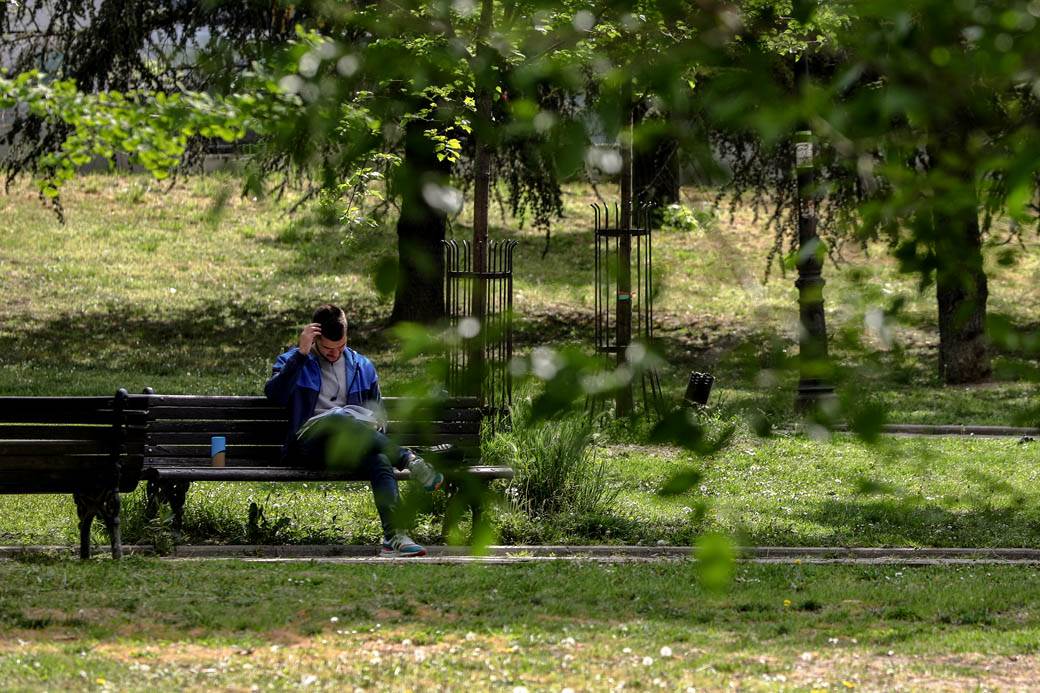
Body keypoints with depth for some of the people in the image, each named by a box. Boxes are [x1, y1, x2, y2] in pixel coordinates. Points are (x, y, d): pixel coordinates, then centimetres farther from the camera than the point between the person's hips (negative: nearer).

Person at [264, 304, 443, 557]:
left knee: (379, 460, -35)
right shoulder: (293, 361, 15)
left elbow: (378, 415, 29)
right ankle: (409, 460, -41)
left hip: (350, 450, 3)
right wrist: (301, 353, -11)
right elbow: (275, 395, -6)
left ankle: (394, 536, -51)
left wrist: (374, 427, 4)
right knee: (338, 418, -39)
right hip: (308, 444, -3)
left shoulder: (362, 367, 25)